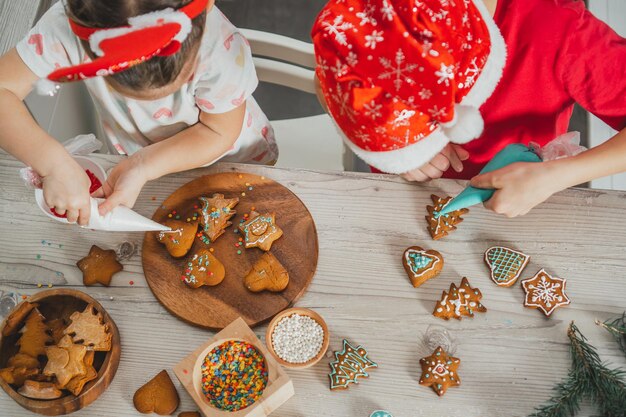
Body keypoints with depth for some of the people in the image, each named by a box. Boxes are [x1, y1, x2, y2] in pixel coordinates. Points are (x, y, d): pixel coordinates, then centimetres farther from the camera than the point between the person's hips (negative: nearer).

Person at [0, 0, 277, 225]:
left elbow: (217, 133, -23)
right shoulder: (69, 27, -34)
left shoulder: (224, 50, -38)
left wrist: (143, 169, -34)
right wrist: (54, 163, -46)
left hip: (232, 163, -1)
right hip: (135, 163, 2)